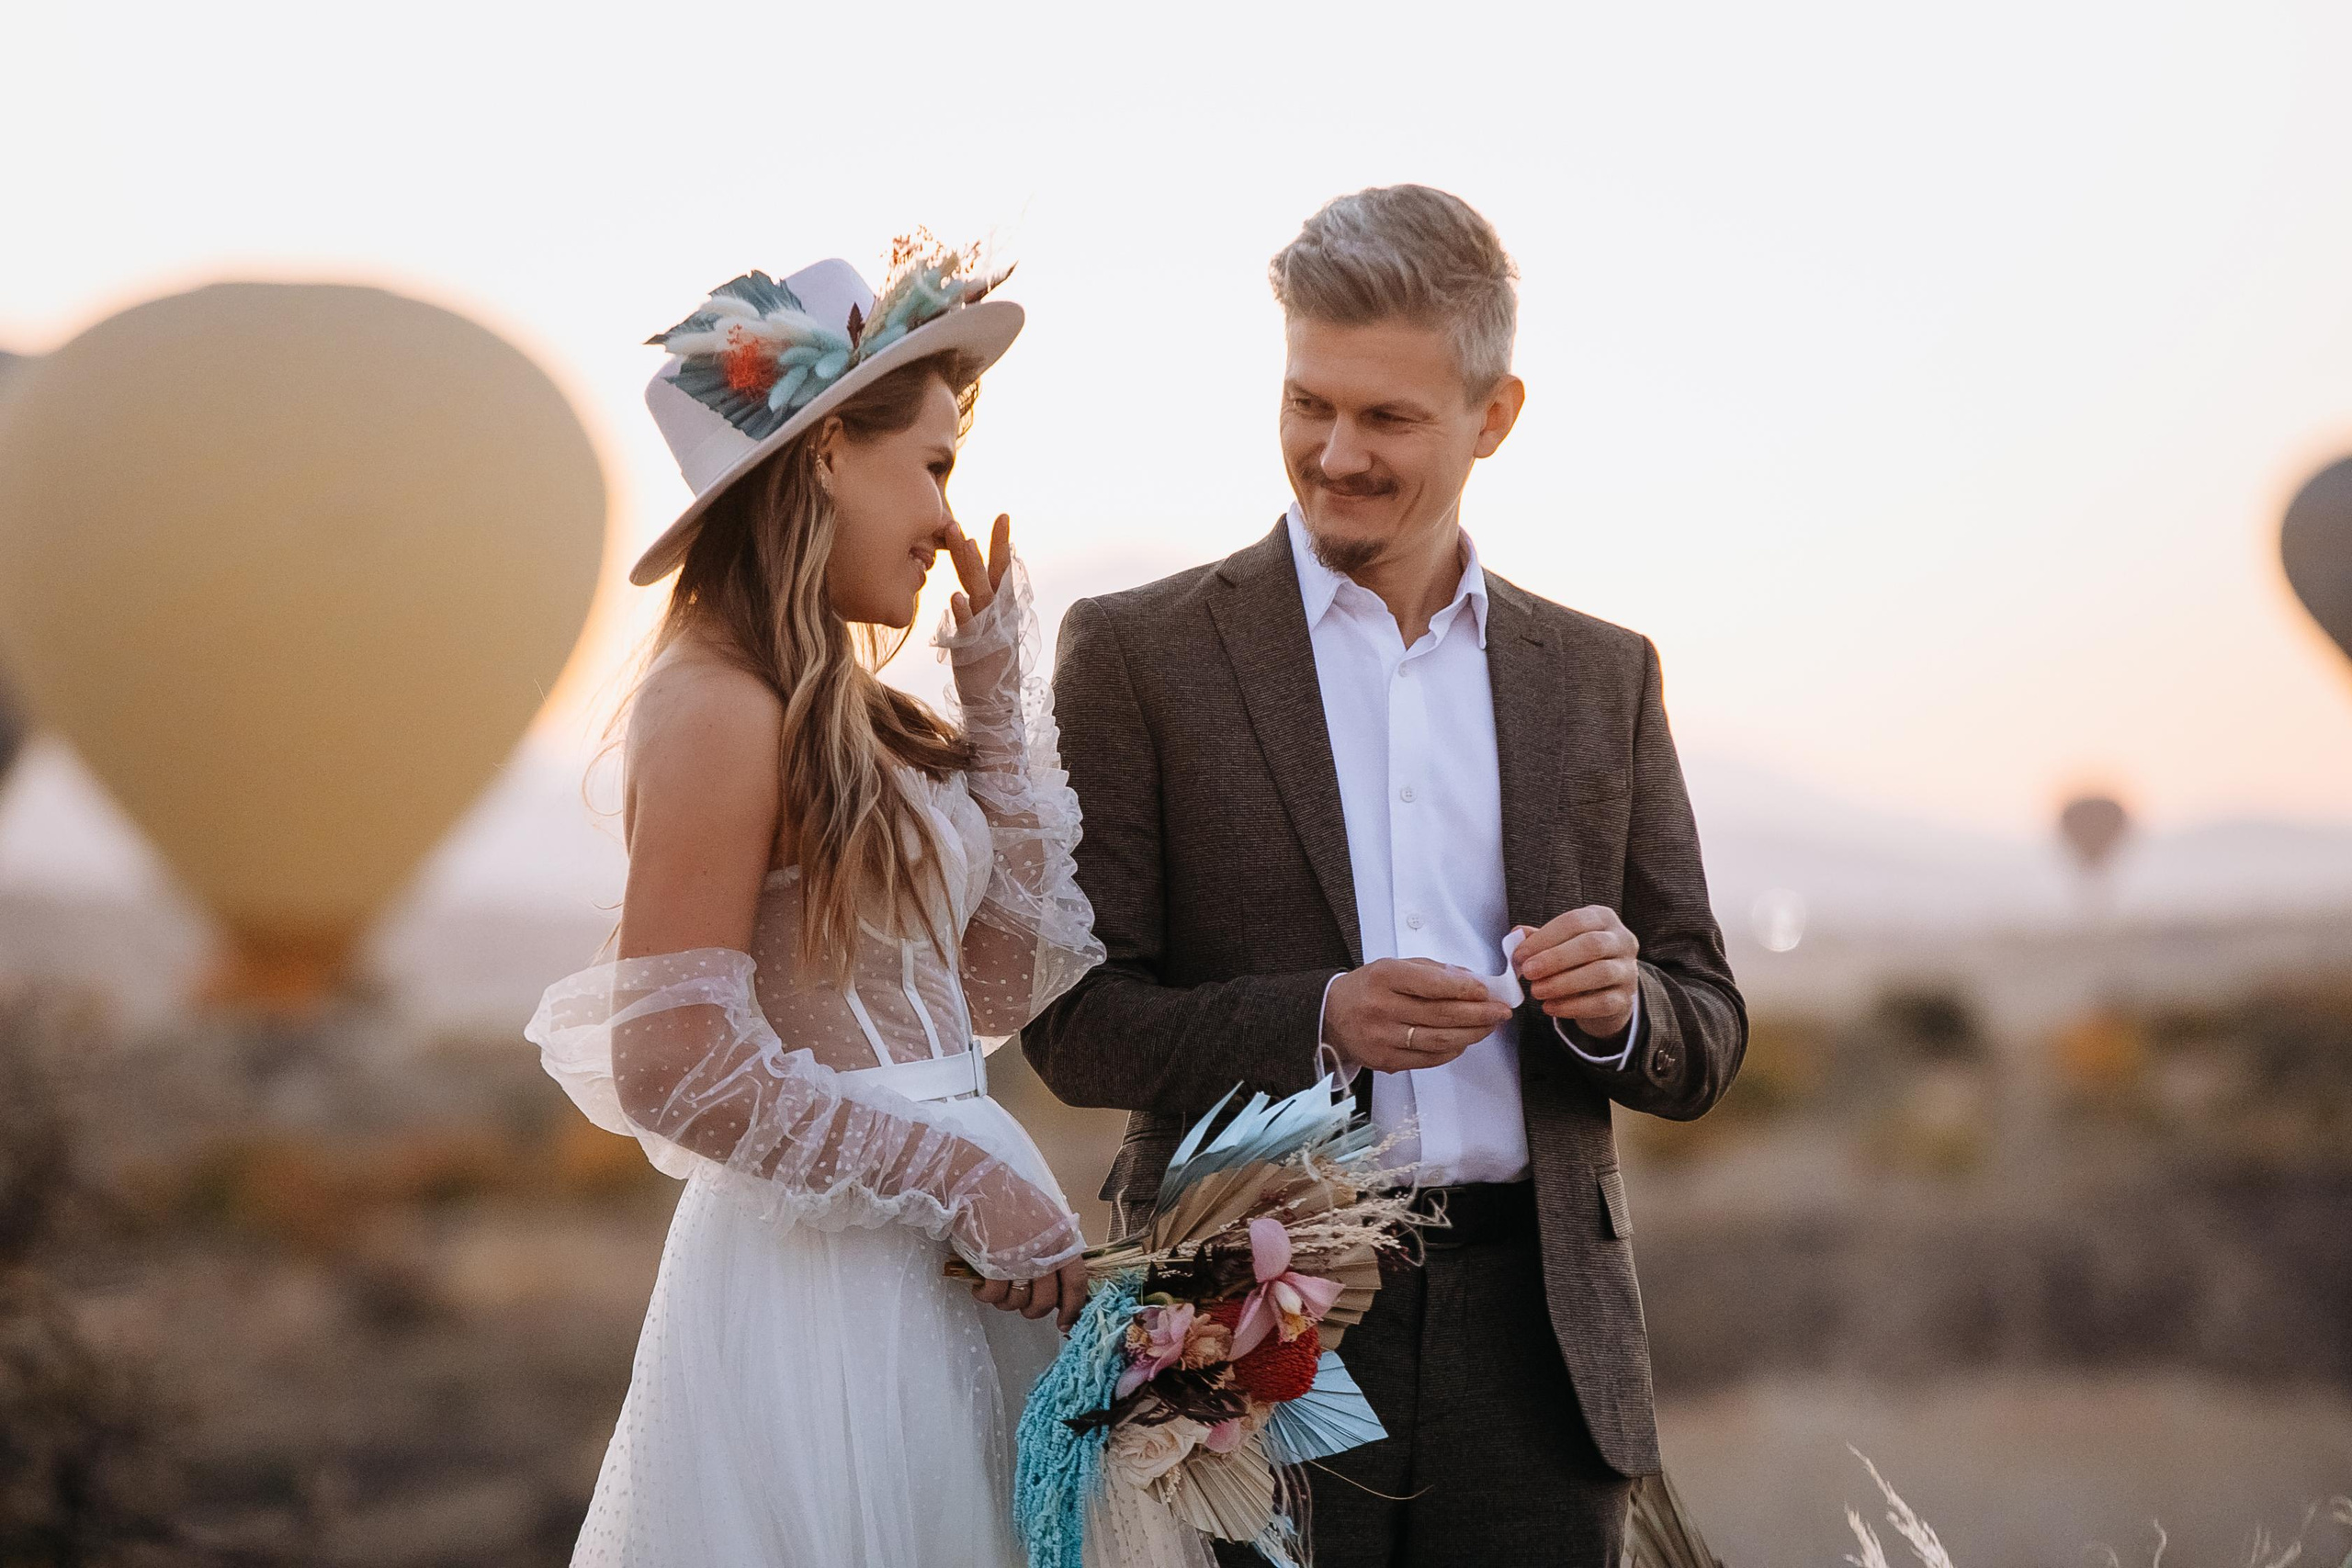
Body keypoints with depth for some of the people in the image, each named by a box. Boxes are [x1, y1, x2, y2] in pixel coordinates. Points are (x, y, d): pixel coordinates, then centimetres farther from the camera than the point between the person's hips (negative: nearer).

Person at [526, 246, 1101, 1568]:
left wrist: (998, 681, 10)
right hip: (820, 1289, -9)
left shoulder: (847, 709, 11)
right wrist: (969, 1184, -13)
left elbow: (1009, 975, 9)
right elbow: (674, 1072, -18)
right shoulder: (719, 706, -14)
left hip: (936, 1282, 9)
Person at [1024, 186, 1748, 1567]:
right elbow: (1073, 1023, -3)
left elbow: (1704, 1050, 13)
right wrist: (1316, 1021, -19)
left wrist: (1618, 1003, -10)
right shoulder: (1138, 655, 2)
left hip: (1534, 1347, 3)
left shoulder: (1601, 676, 11)